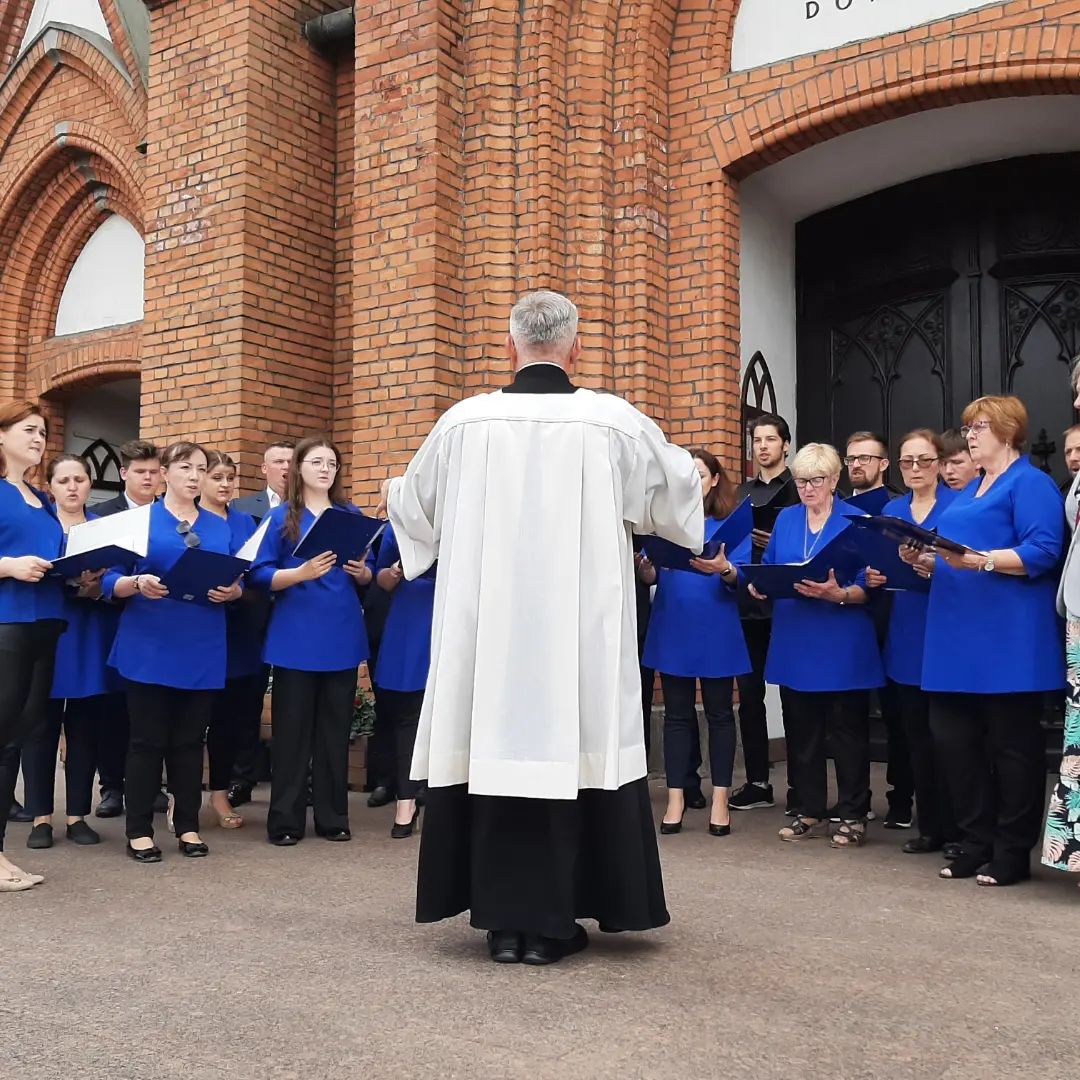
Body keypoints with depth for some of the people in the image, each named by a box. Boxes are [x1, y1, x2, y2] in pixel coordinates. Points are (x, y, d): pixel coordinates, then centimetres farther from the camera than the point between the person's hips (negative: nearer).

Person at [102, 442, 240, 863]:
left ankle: (188, 826, 17)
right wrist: (138, 584, -24)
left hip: (203, 649, 3)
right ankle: (139, 829, 12)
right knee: (148, 739, 2)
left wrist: (232, 592, -11)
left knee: (190, 739, 8)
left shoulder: (221, 527, 13)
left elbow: (237, 583, 12)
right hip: (149, 646, -3)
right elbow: (110, 580, -4)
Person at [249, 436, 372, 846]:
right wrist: (301, 572, -21)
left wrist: (362, 572, -9)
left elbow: (367, 576, 14)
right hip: (296, 638, -3)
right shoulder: (280, 517, 1)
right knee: (292, 729, 1)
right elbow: (260, 576, -6)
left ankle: (333, 817, 18)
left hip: (342, 637, 3)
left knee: (335, 729, 8)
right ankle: (285, 820, 11)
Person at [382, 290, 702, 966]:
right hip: (579, 633, -1)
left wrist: (395, 490, 40)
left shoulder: (464, 422, -1)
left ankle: (504, 918, 16)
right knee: (570, 752, 7)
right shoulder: (614, 422, -4)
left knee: (496, 750, 8)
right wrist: (689, 471, 35)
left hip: (486, 629, 2)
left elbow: (412, 506, 15)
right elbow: (679, 494, 11)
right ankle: (551, 922, 14)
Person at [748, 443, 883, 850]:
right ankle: (809, 812, 23)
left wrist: (837, 594, -26)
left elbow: (868, 586, -8)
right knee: (801, 731, 11)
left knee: (847, 731, 4)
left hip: (842, 647, -5)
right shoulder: (785, 519, 11)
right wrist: (760, 586, -7)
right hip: (794, 644, 5)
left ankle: (853, 816, 15)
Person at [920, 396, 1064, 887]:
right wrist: (927, 559, 5)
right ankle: (976, 844, 18)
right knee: (956, 739, 7)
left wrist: (980, 560, -26)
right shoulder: (968, 492, 22)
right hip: (958, 637, 9)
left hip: (1006, 638, -8)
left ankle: (1012, 852, 11)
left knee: (1012, 744, 1)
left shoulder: (1031, 483, -4)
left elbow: (1042, 551, -16)